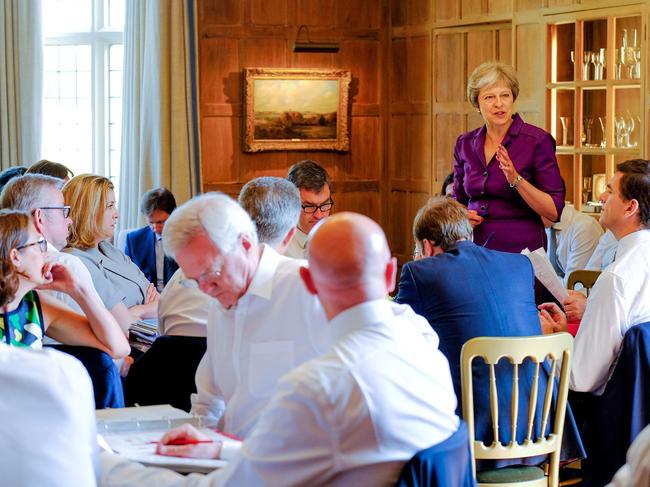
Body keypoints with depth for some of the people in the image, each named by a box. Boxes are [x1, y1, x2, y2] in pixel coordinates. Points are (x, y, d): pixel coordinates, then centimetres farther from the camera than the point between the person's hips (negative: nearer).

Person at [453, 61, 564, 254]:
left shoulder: (537, 140, -7)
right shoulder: (465, 144, 7)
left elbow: (554, 212, -10)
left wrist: (516, 180, -20)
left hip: (522, 250, -4)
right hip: (475, 249, 4)